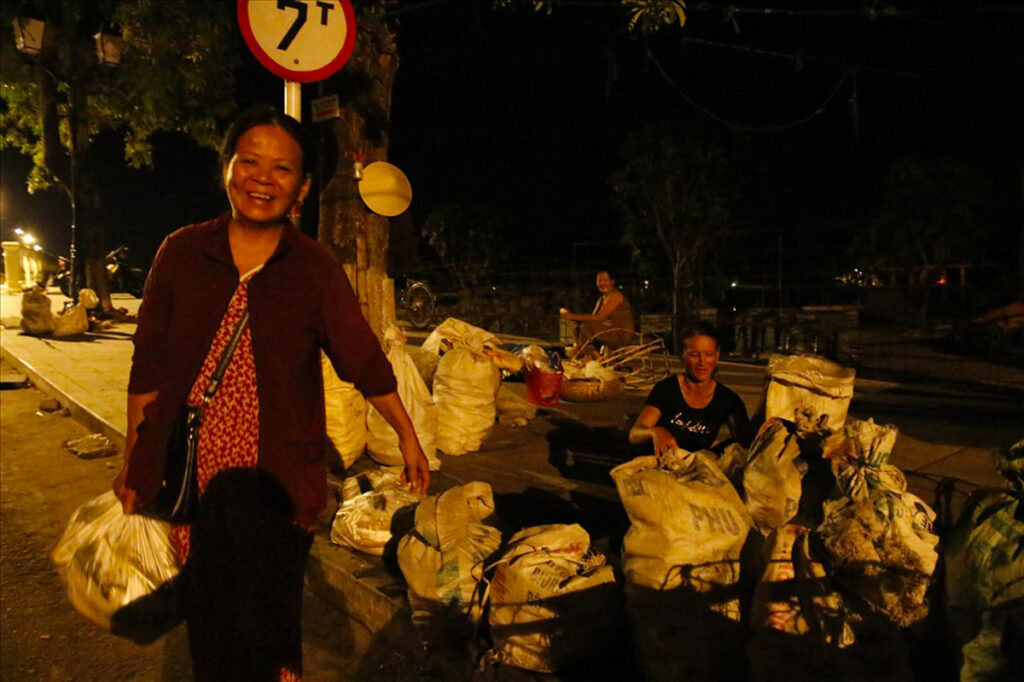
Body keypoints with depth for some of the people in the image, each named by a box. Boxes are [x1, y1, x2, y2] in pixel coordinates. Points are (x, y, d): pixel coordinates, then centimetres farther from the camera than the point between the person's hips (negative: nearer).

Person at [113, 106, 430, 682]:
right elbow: (149, 369, 5)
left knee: (268, 629, 6)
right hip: (188, 474, 2)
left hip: (276, 482, -1)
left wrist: (409, 437, 7)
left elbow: (365, 361, 2)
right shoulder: (182, 253, 0)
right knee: (207, 625, 13)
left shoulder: (316, 268, -4)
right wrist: (133, 461, 8)